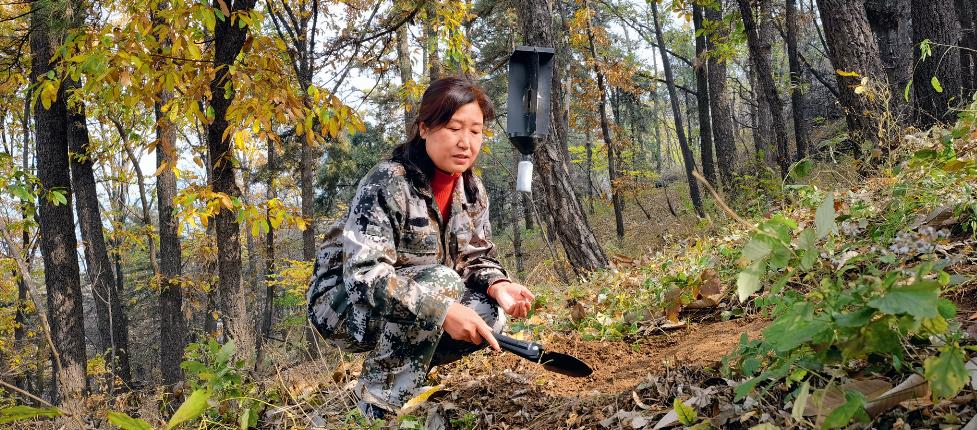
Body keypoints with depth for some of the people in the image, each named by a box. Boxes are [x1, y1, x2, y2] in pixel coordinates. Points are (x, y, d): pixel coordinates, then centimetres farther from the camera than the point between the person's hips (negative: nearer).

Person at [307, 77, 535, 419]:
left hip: (406, 315, 7)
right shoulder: (387, 184, -25)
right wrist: (442, 309, -42)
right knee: (439, 282, -31)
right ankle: (381, 404, -20)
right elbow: (365, 275, -33)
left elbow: (477, 258, 3)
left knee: (490, 314, -14)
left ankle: (403, 375, 5)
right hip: (344, 303, -7)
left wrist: (497, 285, -21)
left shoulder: (472, 191, -1)